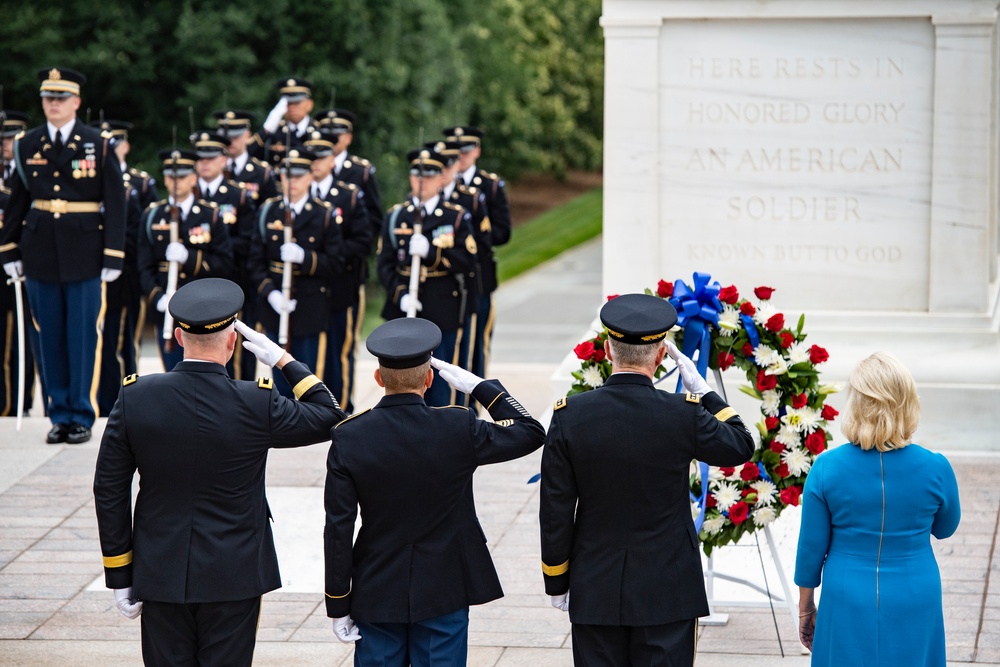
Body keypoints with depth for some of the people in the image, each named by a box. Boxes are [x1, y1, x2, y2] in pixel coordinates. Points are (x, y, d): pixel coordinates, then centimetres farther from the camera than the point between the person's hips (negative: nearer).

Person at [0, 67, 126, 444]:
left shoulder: (99, 145, -1)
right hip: (40, 253, 3)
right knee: (50, 337, 6)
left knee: (84, 336, 0)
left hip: (84, 254, -3)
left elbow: (114, 203, -2)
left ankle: (83, 416, 9)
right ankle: (60, 415, 14)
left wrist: (113, 257, -7)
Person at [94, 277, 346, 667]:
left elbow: (109, 492, -3)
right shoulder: (256, 404, -14)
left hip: (160, 576, 2)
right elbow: (329, 419, 2)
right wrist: (283, 360, 4)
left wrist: (119, 577, 5)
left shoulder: (134, 397, -8)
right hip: (233, 576, -2)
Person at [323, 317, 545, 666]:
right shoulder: (458, 429, -13)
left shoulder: (349, 438, -9)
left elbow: (338, 530, -8)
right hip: (443, 595, -1)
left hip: (376, 596, 1)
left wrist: (338, 607, 0)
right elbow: (531, 432, 1)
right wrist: (480, 386, 5)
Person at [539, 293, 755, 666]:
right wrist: (701, 388, 11)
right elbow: (741, 447, 7)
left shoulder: (569, 416, -8)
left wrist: (556, 583, 8)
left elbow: (555, 513, -3)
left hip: (595, 593, 1)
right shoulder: (684, 415, -12)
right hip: (667, 593, -1)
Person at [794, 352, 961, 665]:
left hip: (848, 605, 0)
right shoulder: (935, 469, -13)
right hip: (914, 608, 0)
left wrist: (805, 607, 10)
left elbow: (811, 546, -4)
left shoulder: (827, 467, -13)